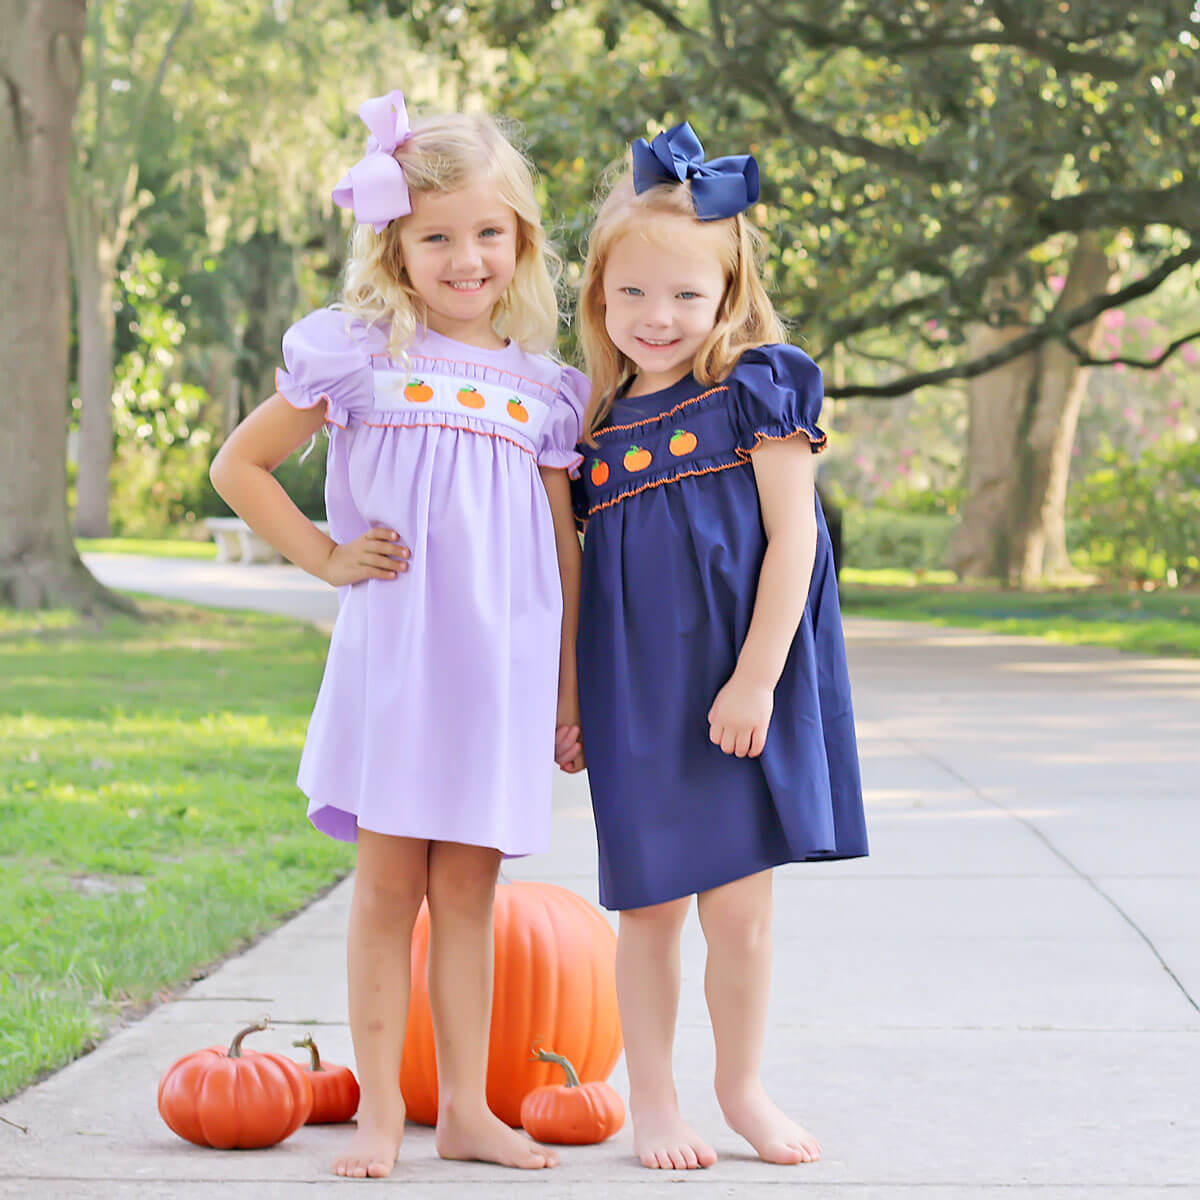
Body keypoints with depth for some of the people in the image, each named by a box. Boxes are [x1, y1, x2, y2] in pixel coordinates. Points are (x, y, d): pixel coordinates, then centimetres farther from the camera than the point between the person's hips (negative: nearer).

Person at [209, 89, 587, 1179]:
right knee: (388, 887, 2)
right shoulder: (358, 356, 2)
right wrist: (325, 555, -1)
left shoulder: (542, 387, 10)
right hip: (392, 651, -2)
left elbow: (564, 548, 12)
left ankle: (466, 1107, 16)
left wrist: (570, 690, 11)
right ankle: (381, 1108, 11)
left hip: (505, 663, 2)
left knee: (468, 887, 9)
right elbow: (239, 466, 8)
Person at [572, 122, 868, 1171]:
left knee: (739, 909, 2)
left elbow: (793, 539, -8)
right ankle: (652, 1100, 21)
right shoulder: (599, 422, 8)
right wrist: (566, 700, 11)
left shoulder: (757, 389, -3)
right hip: (635, 694, 3)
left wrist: (755, 680, -14)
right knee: (650, 907, 7)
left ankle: (743, 1086, 23)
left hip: (738, 690, -3)